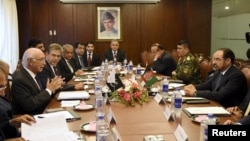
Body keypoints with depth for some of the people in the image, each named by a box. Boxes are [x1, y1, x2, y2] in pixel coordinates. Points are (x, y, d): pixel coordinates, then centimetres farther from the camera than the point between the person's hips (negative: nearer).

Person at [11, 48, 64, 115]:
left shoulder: (34, 74, 5)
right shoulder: (19, 79, -18)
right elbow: (29, 105, -24)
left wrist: (53, 88, -6)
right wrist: (49, 90, -18)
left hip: (41, 114, 7)